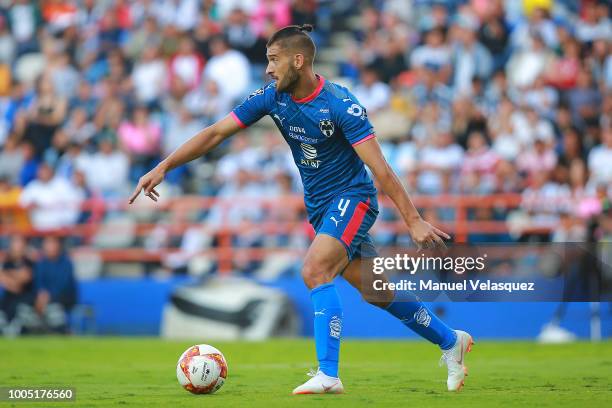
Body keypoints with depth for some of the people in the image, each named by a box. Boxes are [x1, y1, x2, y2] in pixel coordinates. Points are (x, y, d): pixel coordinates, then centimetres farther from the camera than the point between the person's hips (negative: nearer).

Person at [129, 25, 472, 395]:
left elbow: (380, 169, -22)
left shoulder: (341, 104, -21)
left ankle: (328, 376, -26)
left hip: (352, 197, -7)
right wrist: (164, 167, -9)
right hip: (320, 207, 7)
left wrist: (414, 221, -23)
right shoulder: (272, 97, -4)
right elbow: (216, 133, -2)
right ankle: (451, 341, 29)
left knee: (314, 270, -26)